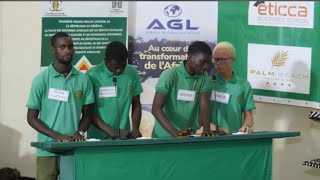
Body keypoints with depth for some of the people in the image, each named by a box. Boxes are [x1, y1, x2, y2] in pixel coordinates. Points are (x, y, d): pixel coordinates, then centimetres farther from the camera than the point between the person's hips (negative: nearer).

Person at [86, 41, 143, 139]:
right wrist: (112, 132, -16)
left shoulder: (132, 73, 1)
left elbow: (136, 104, 10)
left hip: (125, 137, 2)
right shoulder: (93, 75, -9)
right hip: (99, 138, -2)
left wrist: (135, 128, -5)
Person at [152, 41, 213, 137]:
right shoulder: (169, 75, -9)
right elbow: (156, 109, -15)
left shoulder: (204, 78, 3)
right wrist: (175, 133, -27)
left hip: (189, 137, 3)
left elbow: (204, 107, -5)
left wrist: (206, 129, -24)